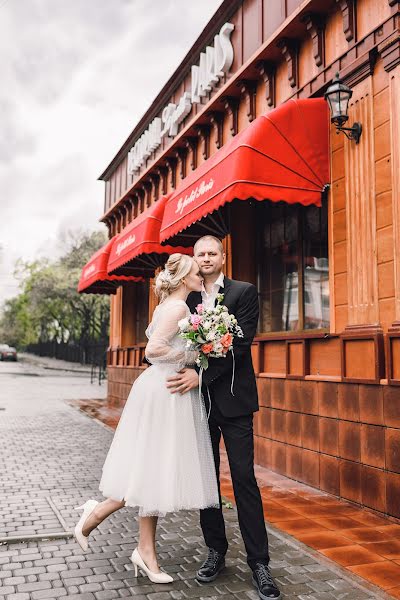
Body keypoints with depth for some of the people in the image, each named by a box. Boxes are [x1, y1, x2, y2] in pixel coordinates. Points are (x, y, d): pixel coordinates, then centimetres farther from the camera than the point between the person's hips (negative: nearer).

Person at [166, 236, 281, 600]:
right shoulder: (188, 299, 10)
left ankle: (259, 562, 9)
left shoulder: (244, 292, -3)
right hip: (199, 400, 4)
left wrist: (201, 375, -20)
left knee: (244, 479, -1)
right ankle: (216, 552, 25)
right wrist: (184, 377, -7)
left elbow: (240, 344, -13)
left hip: (233, 399, -4)